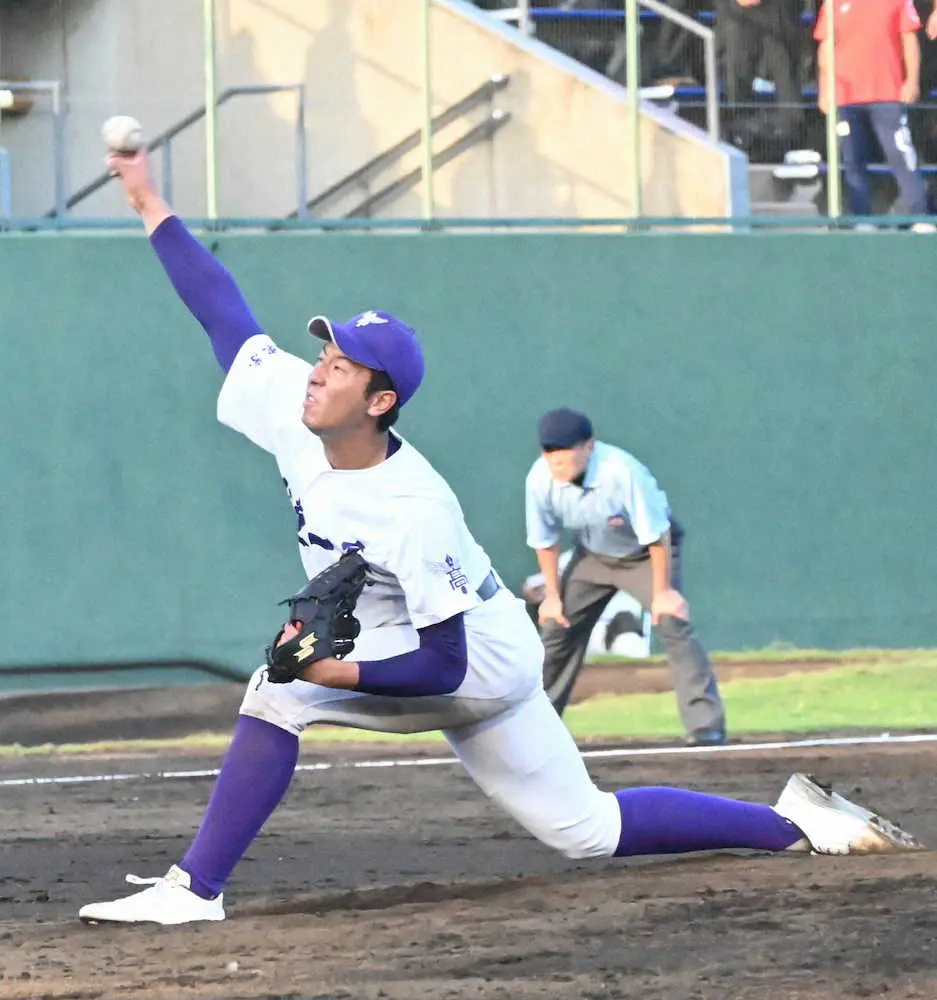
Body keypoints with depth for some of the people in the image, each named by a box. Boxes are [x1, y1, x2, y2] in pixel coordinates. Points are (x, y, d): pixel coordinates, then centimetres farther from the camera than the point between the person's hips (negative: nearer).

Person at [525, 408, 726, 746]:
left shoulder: (622, 473, -38)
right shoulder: (540, 480, -24)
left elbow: (657, 535, -27)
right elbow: (545, 541, -7)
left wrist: (662, 591, -22)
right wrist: (552, 595, -1)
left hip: (646, 553, -5)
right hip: (592, 554, 5)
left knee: (672, 624, -21)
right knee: (558, 627, 4)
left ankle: (706, 726, -22)